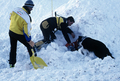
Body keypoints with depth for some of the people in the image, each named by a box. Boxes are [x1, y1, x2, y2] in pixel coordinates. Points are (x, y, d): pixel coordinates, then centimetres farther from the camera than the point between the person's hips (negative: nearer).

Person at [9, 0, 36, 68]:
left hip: (11, 31, 6)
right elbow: (26, 30, -25)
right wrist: (30, 40, -17)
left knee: (13, 48, 18)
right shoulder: (26, 17, -26)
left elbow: (11, 17, 11)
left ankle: (11, 64, 25)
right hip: (19, 34, -6)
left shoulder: (16, 10, -8)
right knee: (29, 45, 14)